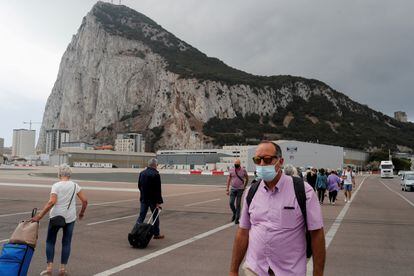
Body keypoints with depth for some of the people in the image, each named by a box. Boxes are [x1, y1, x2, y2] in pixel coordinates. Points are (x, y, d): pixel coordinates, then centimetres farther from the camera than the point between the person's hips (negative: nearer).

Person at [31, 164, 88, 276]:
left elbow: (51, 202, -22)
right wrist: (82, 213, 12)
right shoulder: (75, 185, -1)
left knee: (50, 241, 14)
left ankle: (49, 267, 9)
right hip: (70, 218, 2)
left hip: (56, 217, -2)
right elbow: (85, 201, -3)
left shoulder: (56, 185, -10)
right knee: (66, 242, 12)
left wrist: (40, 215, -20)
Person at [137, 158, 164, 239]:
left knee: (141, 216, 8)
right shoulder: (156, 174, -16)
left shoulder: (142, 173, 5)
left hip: (143, 198, 5)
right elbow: (158, 190, -18)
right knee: (155, 216, 8)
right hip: (153, 199, -5)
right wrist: (158, 202, -16)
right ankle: (156, 234, 17)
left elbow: (139, 186, 14)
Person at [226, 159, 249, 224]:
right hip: (233, 189, 2)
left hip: (240, 189, -2)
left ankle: (236, 219, 10)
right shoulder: (231, 170, 1)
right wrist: (227, 189, 2)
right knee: (231, 203, -4)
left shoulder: (243, 170, -4)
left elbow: (247, 178, 12)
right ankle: (234, 213, 24)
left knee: (238, 204, 1)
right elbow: (228, 180, 5)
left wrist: (244, 186, 14)